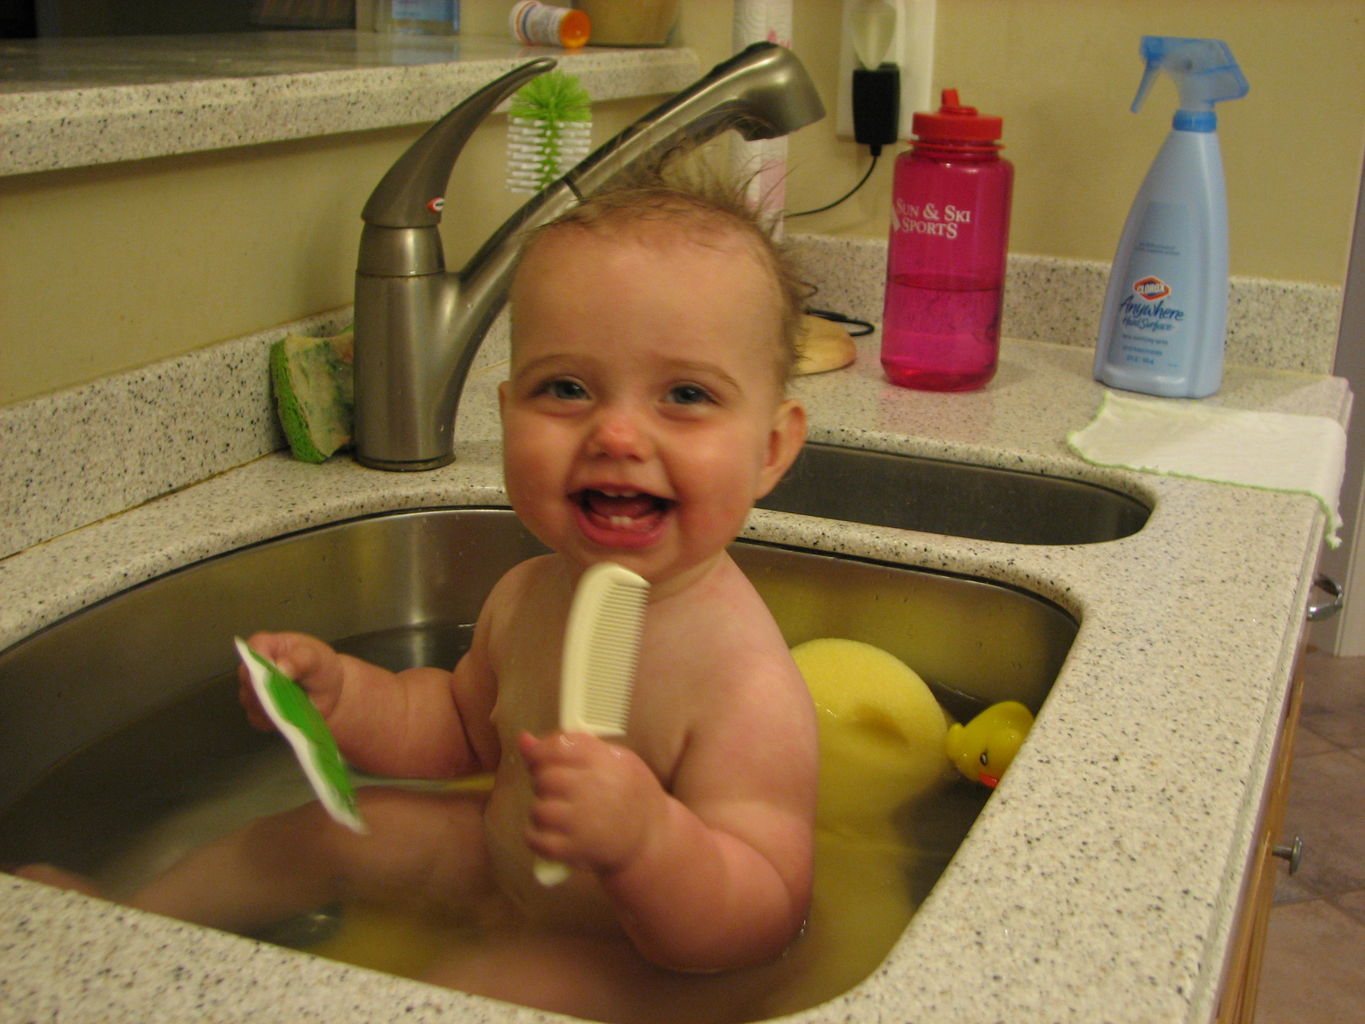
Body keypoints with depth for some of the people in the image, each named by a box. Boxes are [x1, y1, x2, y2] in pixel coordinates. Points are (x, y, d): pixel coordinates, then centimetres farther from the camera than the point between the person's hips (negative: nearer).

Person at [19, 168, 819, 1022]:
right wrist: (338, 693, -8)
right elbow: (463, 727, 11)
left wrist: (645, 838, -52)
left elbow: (760, 925, -32)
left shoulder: (746, 684, -35)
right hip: (509, 857, 8)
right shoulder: (528, 596, -9)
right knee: (336, 831, 13)